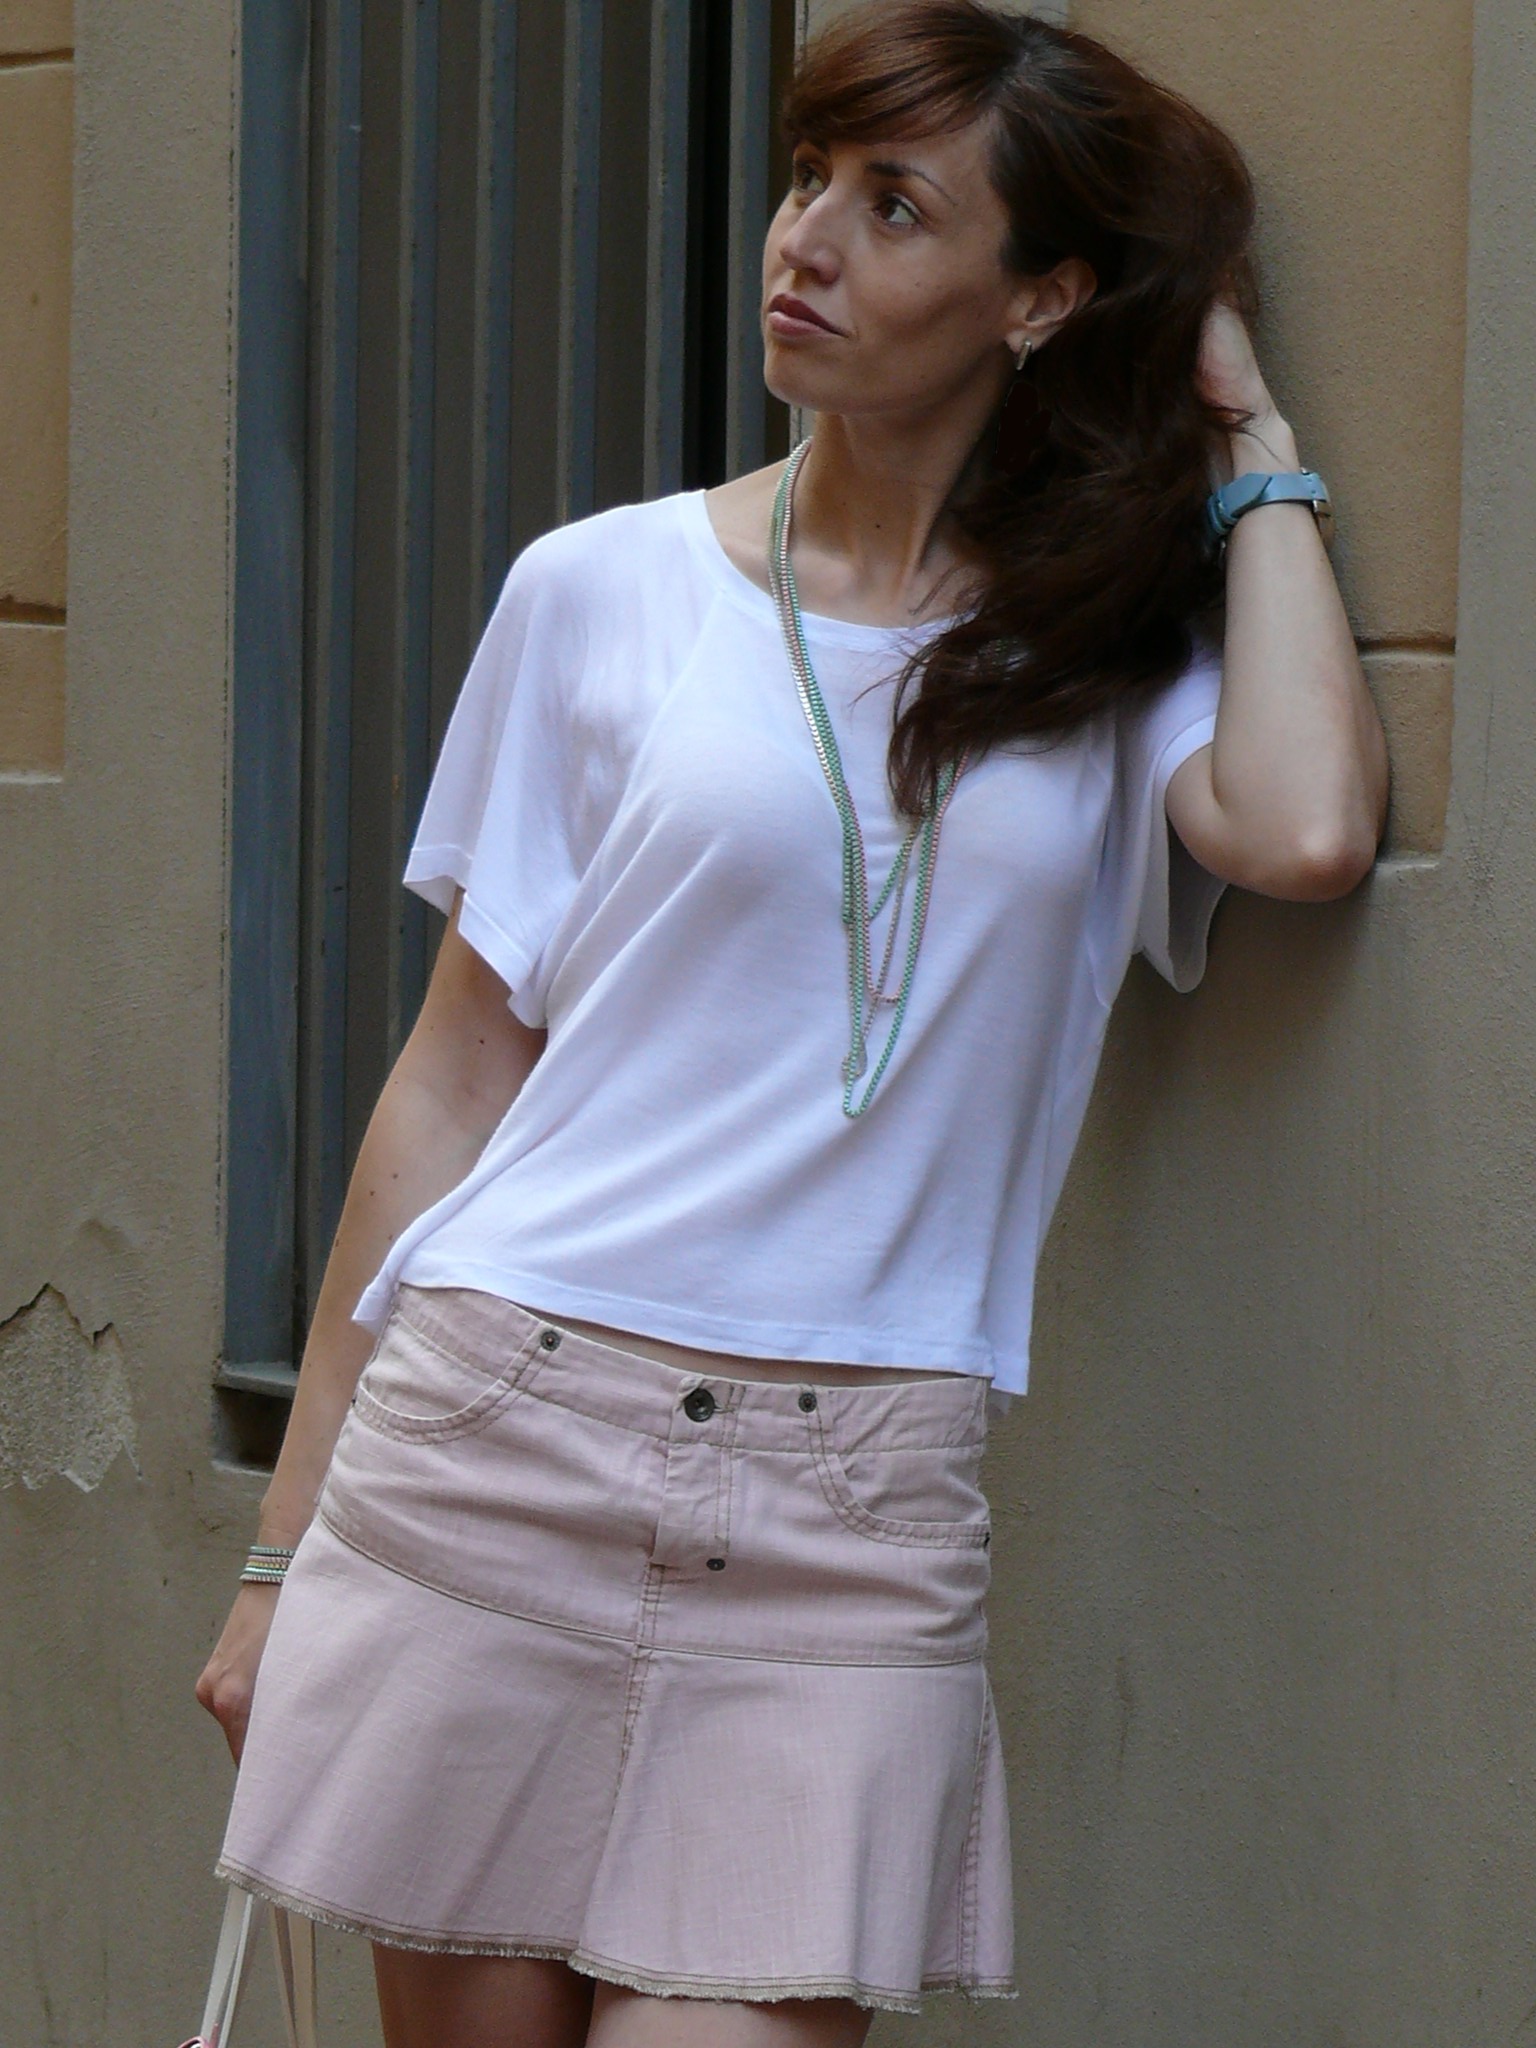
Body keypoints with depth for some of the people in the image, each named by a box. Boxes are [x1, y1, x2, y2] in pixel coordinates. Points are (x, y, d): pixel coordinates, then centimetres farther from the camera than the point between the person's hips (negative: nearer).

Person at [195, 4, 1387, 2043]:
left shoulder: (1121, 656, 8)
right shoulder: (607, 592, 6)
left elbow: (1305, 829, -15)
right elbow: (455, 1076, 9)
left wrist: (1252, 456, 0)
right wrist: (287, 1545, 7)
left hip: (854, 1514, 0)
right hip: (499, 1438, 0)